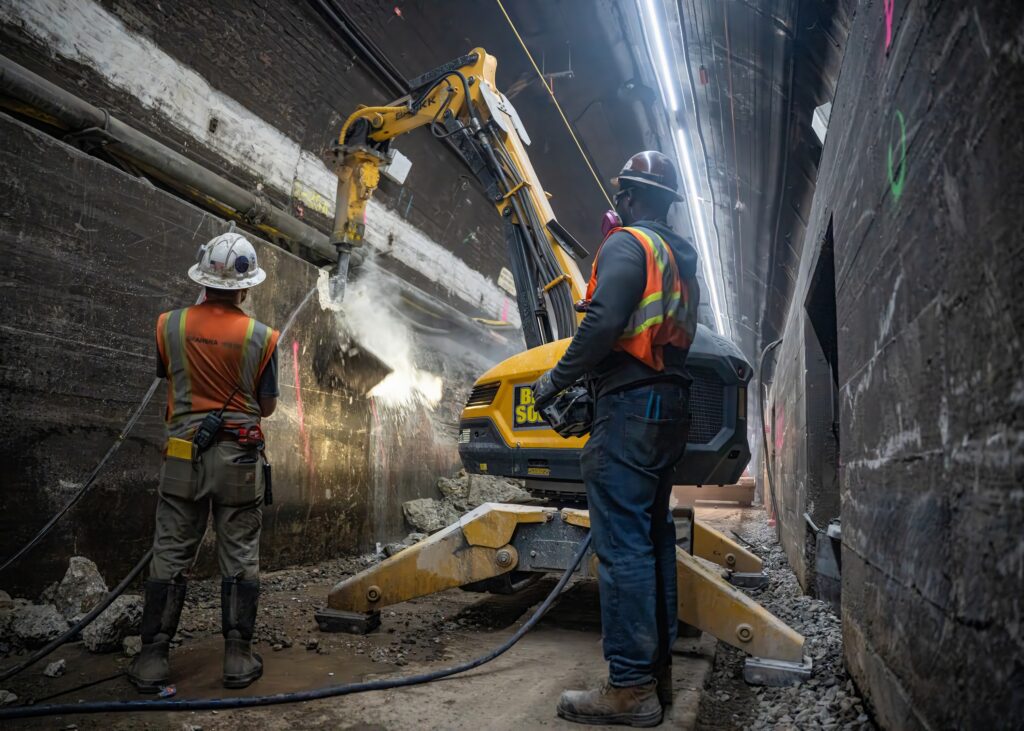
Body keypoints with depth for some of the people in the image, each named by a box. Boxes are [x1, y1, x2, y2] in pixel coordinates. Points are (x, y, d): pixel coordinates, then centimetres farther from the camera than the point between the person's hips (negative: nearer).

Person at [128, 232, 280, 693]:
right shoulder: (261, 336, -8)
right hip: (239, 458, -1)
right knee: (240, 558, 9)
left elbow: (167, 378, 14)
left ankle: (152, 660, 17)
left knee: (170, 556, 11)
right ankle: (238, 658, 14)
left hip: (184, 454, 1)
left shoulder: (170, 325, -4)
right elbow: (267, 407, 0)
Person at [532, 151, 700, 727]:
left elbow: (605, 323, -21)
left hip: (631, 404, -10)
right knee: (654, 537, 12)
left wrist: (556, 379, -10)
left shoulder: (628, 244, -6)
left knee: (623, 544, -8)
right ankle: (658, 669, 20)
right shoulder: (683, 260, 22)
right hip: (673, 406, 10)